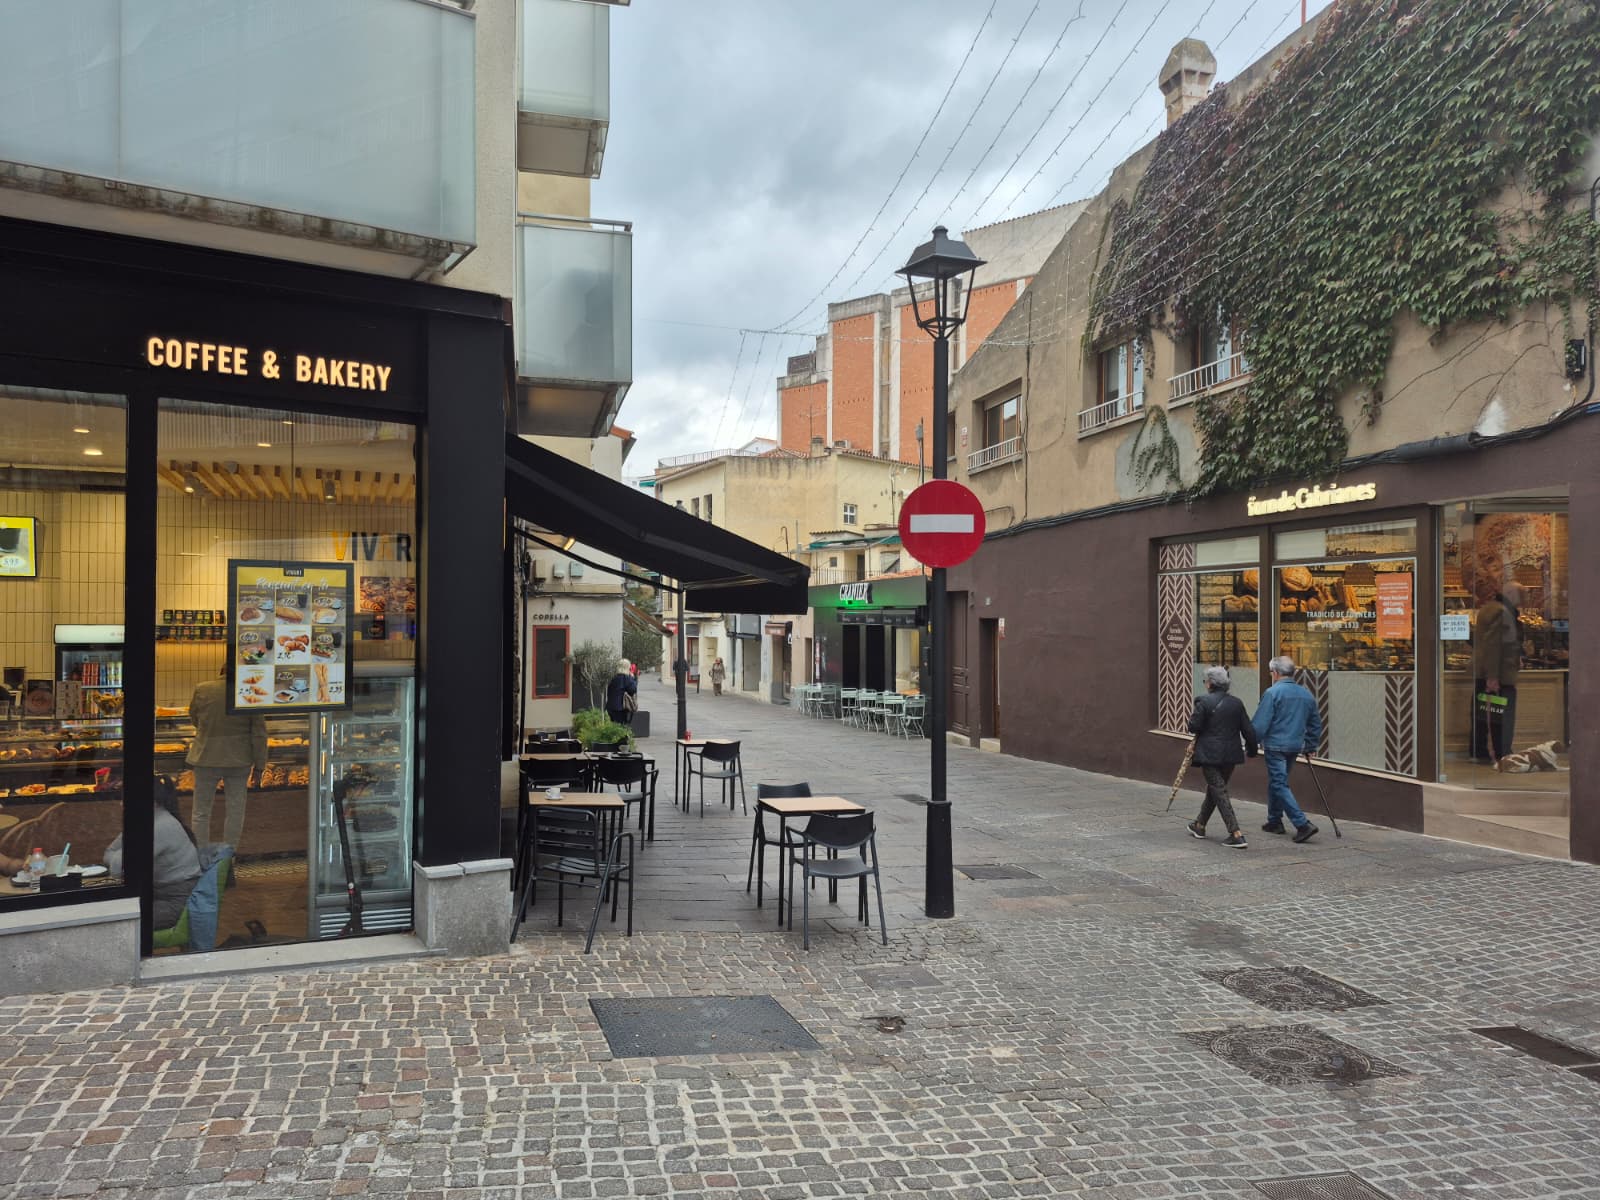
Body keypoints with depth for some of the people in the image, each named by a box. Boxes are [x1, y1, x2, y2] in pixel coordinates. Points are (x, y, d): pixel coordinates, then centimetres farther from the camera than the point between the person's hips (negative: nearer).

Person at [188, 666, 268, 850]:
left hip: (206, 757, 0)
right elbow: (259, 734, -4)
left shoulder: (202, 689, -4)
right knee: (235, 811, 10)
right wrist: (259, 767, 2)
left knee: (201, 813, 10)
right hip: (239, 759, 0)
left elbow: (194, 718, 14)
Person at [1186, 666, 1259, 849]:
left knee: (1219, 792, -3)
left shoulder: (1204, 702, -13)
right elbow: (1248, 729, 5)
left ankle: (1236, 834, -12)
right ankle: (1200, 825, 36)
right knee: (1214, 788, 21)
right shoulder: (1237, 703, 3)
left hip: (1209, 754, -6)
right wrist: (1252, 750, 16)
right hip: (1230, 754, 6)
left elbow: (1194, 727, -13)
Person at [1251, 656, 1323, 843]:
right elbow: (1316, 724, 18)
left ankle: (1303, 824, -13)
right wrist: (1309, 746, 26)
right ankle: (1274, 821, 28)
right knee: (1276, 782, 20)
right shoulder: (1306, 694, 10)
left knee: (1279, 785, -4)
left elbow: (1260, 724, -15)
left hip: (1276, 746, -7)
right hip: (1295, 746, 7)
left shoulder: (1273, 692, -12)